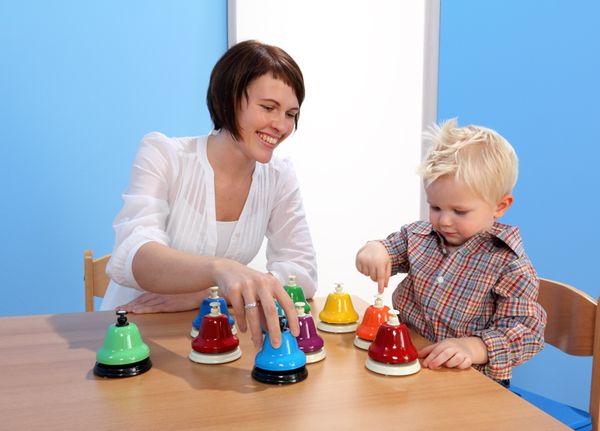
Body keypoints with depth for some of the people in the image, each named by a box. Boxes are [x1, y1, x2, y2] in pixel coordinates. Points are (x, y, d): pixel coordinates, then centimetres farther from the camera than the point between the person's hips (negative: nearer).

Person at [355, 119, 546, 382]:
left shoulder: (511, 266, -10)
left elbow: (527, 331, -12)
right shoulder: (419, 235, 6)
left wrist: (474, 347, -29)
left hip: (471, 379, -3)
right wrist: (374, 250, -14)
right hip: (405, 360, 4)